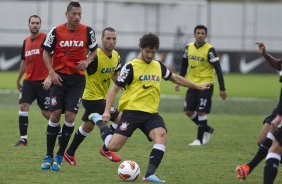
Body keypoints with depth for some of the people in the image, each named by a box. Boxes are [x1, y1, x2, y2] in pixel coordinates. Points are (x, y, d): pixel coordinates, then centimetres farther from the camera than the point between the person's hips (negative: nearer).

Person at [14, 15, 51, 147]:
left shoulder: (45, 38, -8)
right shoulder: (26, 41, 11)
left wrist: (50, 77, -26)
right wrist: (18, 80, 27)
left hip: (43, 81, -5)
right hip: (29, 81, 5)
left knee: (46, 112, 0)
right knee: (23, 106, -7)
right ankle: (23, 139, -5)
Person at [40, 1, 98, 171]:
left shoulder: (87, 31, -3)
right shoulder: (56, 31, -5)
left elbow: (94, 50, 13)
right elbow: (46, 53, 5)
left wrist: (87, 61, -7)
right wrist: (52, 72, -8)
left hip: (78, 79, 0)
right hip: (59, 77, 0)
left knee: (70, 116, -8)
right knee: (55, 114, -5)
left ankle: (59, 157, 3)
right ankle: (49, 156, 7)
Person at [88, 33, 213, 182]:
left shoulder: (158, 66, 12)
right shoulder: (131, 67, -5)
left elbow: (176, 78, 30)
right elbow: (114, 89, -3)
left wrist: (198, 87, 35)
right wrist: (107, 111, -13)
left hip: (151, 114, 4)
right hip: (132, 112, -4)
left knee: (161, 136, -26)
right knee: (113, 146, -10)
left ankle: (150, 174, -26)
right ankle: (99, 121, 19)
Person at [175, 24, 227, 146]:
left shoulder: (209, 50, -13)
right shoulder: (189, 47, 3)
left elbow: (218, 69, -14)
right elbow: (184, 65, 16)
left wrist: (222, 88, -18)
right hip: (192, 84, 6)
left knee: (201, 112, -8)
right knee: (188, 112, 3)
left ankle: (200, 139, 3)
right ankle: (207, 129, 24)